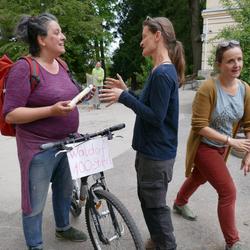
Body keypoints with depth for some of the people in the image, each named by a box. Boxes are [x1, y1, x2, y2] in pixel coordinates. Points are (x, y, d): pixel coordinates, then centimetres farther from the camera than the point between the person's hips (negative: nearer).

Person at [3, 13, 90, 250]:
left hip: (66, 143, 8)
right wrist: (52, 110, -29)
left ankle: (63, 227, 48)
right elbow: (10, 114, -20)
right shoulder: (24, 67, -17)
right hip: (40, 148, -8)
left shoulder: (61, 66, 7)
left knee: (65, 189, 24)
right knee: (36, 202, 7)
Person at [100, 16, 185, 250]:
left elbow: (156, 116, -24)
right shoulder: (161, 71, 10)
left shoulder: (163, 74, -20)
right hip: (150, 149, 10)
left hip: (157, 152, -10)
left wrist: (124, 97, -20)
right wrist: (126, 92, 6)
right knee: (147, 198, 22)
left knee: (155, 204, 6)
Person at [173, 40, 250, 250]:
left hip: (221, 147, 7)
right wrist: (230, 141, -25)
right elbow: (199, 126, -26)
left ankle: (179, 203, 55)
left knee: (199, 178, 27)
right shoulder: (208, 88, -25)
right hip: (204, 147, -7)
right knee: (228, 192, -5)